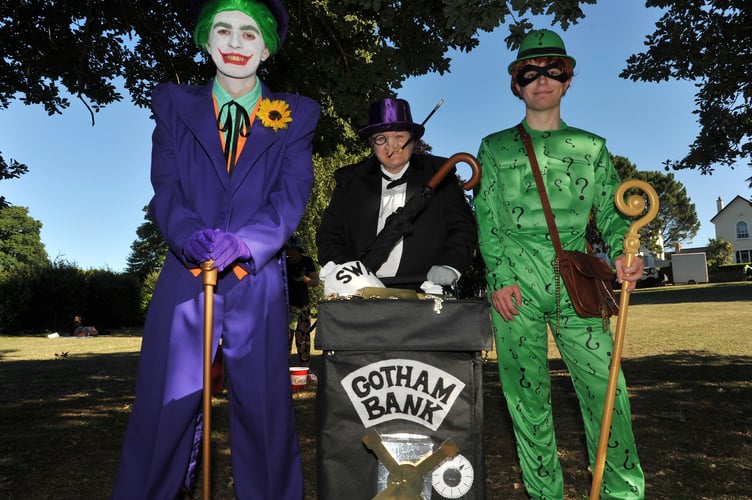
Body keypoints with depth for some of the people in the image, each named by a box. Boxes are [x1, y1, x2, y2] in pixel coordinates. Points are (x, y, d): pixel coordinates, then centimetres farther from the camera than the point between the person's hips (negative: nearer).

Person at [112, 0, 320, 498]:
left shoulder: (295, 116, 9)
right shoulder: (174, 105, 12)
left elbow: (292, 194, -4)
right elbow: (165, 190, 1)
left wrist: (245, 241, -23)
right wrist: (191, 235, -21)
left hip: (259, 285, 0)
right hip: (185, 281, 1)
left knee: (265, 411, 6)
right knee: (163, 410, 2)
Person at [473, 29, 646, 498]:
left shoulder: (591, 147, 17)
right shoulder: (495, 148, 13)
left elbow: (611, 211, 12)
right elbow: (486, 218, 5)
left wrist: (621, 253, -9)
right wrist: (499, 276, -8)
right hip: (515, 283, 0)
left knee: (605, 385, -5)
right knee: (527, 391, 2)